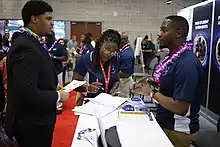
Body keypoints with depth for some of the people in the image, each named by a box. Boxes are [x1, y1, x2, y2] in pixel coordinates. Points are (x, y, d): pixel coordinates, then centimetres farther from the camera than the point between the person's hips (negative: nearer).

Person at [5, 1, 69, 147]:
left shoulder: (31, 42, 7)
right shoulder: (25, 47, -24)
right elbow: (27, 93, -31)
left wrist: (54, 88, 3)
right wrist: (58, 95, -19)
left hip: (36, 119, 9)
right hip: (32, 124, -9)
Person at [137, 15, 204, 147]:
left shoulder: (187, 63, -26)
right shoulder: (175, 57, 4)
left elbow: (180, 108, -30)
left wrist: (152, 92, -19)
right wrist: (153, 83, 0)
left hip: (176, 131, -9)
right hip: (165, 123, 9)